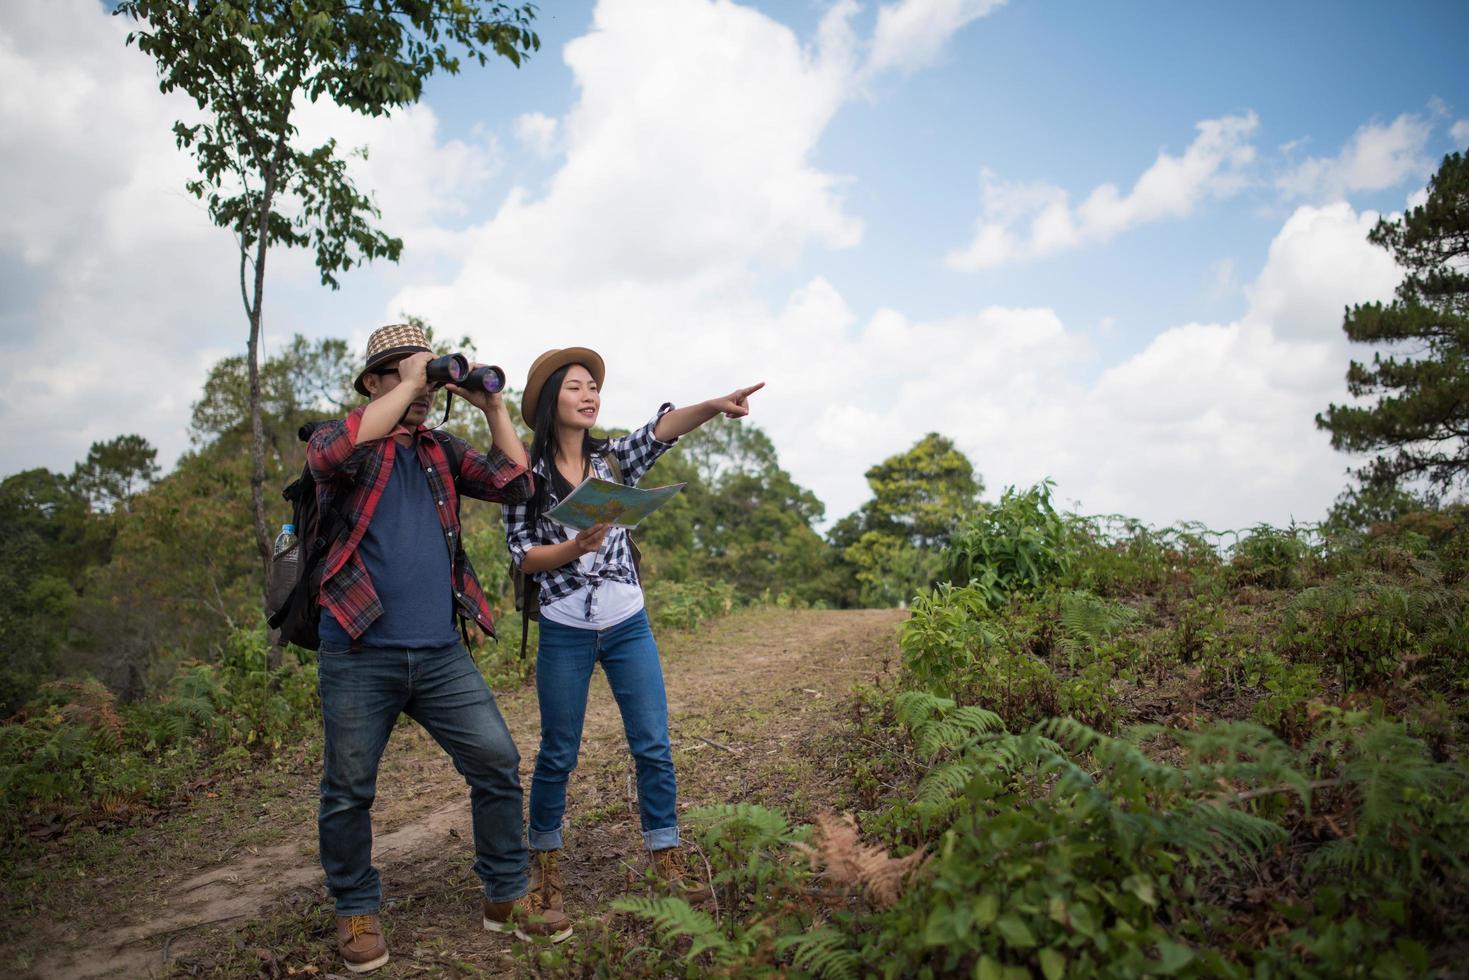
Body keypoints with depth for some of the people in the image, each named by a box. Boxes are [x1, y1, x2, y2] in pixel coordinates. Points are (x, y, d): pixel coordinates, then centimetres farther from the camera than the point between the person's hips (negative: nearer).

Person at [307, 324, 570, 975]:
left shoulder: (442, 453, 14)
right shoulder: (349, 443, 1)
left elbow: (515, 485, 5)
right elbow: (328, 453, -24)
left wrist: (492, 406, -1)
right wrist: (409, 383, -18)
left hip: (440, 653, 4)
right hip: (359, 655, -3)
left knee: (498, 762, 1)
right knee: (348, 791, 7)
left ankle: (507, 897, 17)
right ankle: (357, 912, 29)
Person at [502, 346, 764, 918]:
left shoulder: (615, 458, 5)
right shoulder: (527, 474, -1)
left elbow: (663, 428, -15)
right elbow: (523, 557, -6)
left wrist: (715, 406, -33)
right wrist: (576, 545, -24)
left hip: (628, 626, 3)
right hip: (564, 632, -2)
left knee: (653, 747, 1)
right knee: (558, 754, 7)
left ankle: (666, 864, 14)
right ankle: (544, 865, 26)